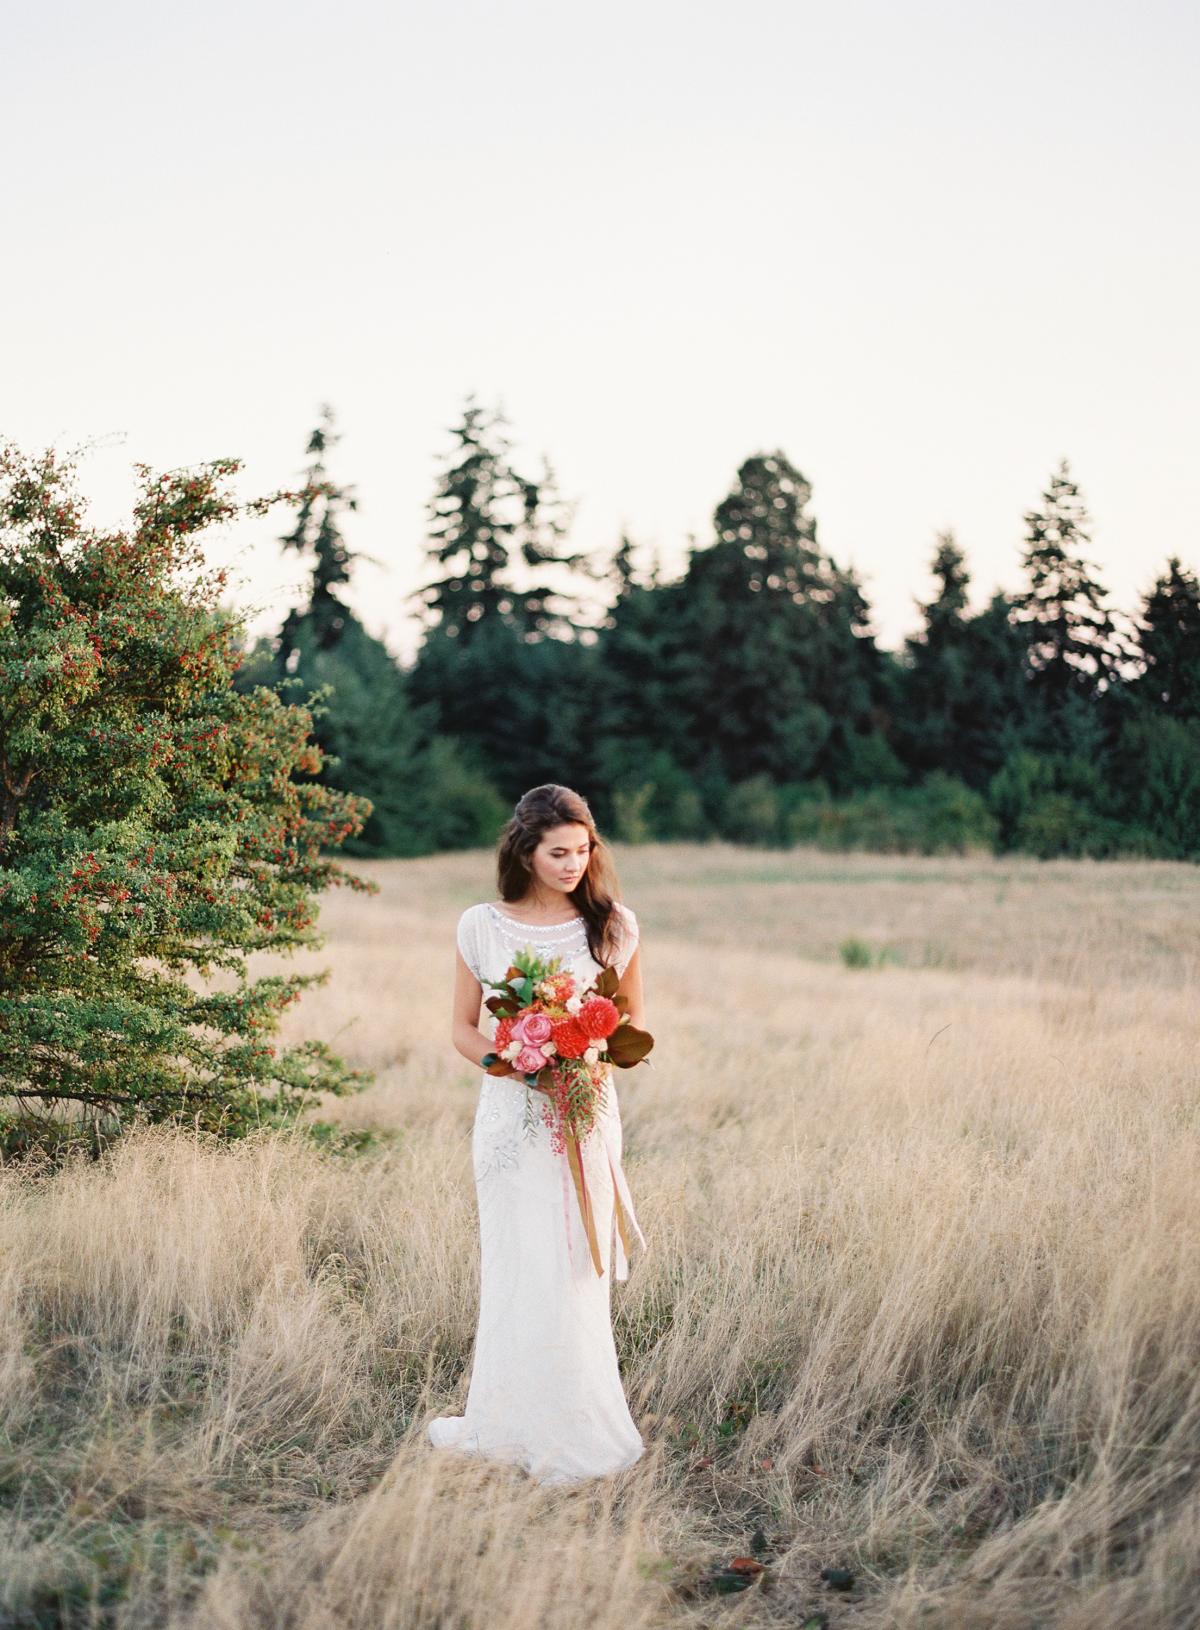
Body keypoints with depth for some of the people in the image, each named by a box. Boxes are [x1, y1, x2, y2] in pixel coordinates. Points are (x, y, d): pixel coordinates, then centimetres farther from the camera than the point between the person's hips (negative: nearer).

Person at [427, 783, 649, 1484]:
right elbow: (464, 1029, 7)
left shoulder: (615, 926, 1)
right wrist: (508, 1061, -13)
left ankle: (571, 1436, 14)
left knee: (571, 1272, 1)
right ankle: (505, 1422, 21)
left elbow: (634, 1024, 10)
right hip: (509, 1114, 1)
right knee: (512, 1269, 8)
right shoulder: (482, 926, 1)